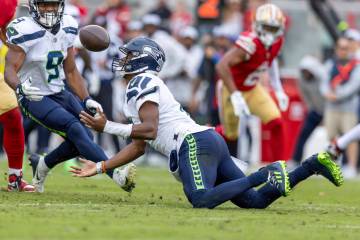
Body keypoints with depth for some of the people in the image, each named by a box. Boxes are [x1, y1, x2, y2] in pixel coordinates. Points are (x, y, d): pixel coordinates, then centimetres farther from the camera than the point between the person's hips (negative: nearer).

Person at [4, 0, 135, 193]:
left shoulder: (67, 29, 2)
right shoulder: (25, 32, -18)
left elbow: (71, 72, 11)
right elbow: (10, 71, -23)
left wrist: (86, 100, 2)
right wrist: (20, 87, -44)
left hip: (59, 94, 7)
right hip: (34, 98, -7)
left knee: (83, 138, -2)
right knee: (76, 129, -24)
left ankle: (42, 165, 23)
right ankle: (115, 174, -34)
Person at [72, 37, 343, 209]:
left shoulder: (143, 83, -1)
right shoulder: (141, 88, 29)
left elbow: (149, 130, -14)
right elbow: (138, 146, 28)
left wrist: (107, 127, -12)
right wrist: (100, 167, 27)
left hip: (196, 143, -9)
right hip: (212, 142, 9)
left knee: (202, 200, -32)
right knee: (255, 201, 5)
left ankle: (264, 175, -25)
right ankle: (312, 165, 4)